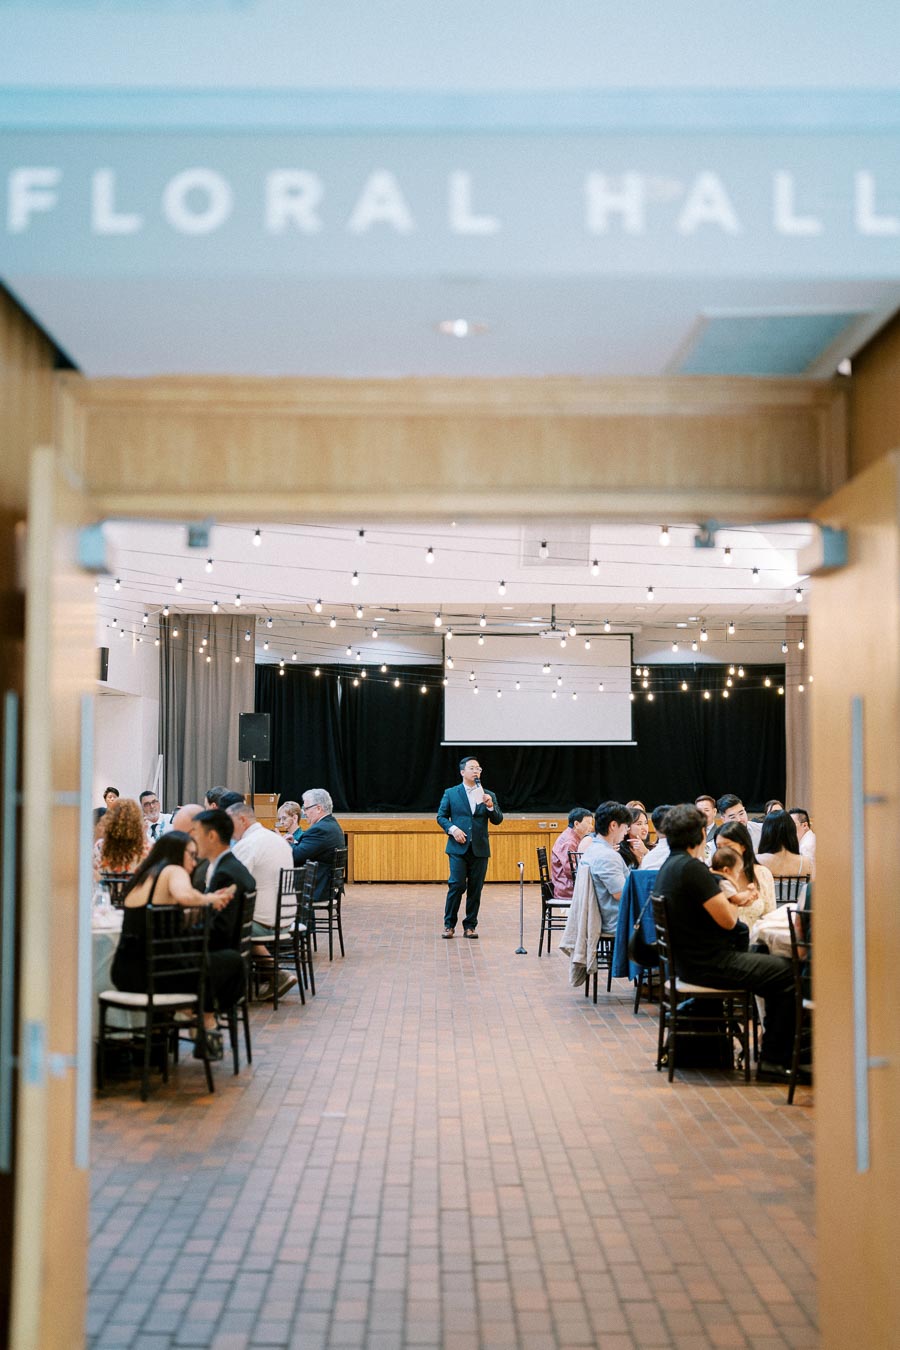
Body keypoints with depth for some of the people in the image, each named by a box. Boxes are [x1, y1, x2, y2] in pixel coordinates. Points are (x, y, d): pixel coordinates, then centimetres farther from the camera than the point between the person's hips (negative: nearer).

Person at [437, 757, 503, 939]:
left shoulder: (488, 795, 11)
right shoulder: (451, 793, 6)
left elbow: (497, 820, 5)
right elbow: (441, 816, 7)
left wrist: (490, 806, -13)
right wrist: (452, 829, -10)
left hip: (479, 849, 2)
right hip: (459, 848, -2)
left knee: (475, 889, 3)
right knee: (457, 886, -8)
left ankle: (470, 926, 12)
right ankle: (449, 925, 4)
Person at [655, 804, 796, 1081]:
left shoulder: (669, 866, 10)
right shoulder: (693, 868, -20)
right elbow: (728, 919, -19)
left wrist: (735, 898, 2)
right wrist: (741, 904, 2)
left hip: (688, 961, 10)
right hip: (709, 965, -10)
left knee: (774, 964, 20)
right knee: (788, 973, -8)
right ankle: (773, 1062, -3)